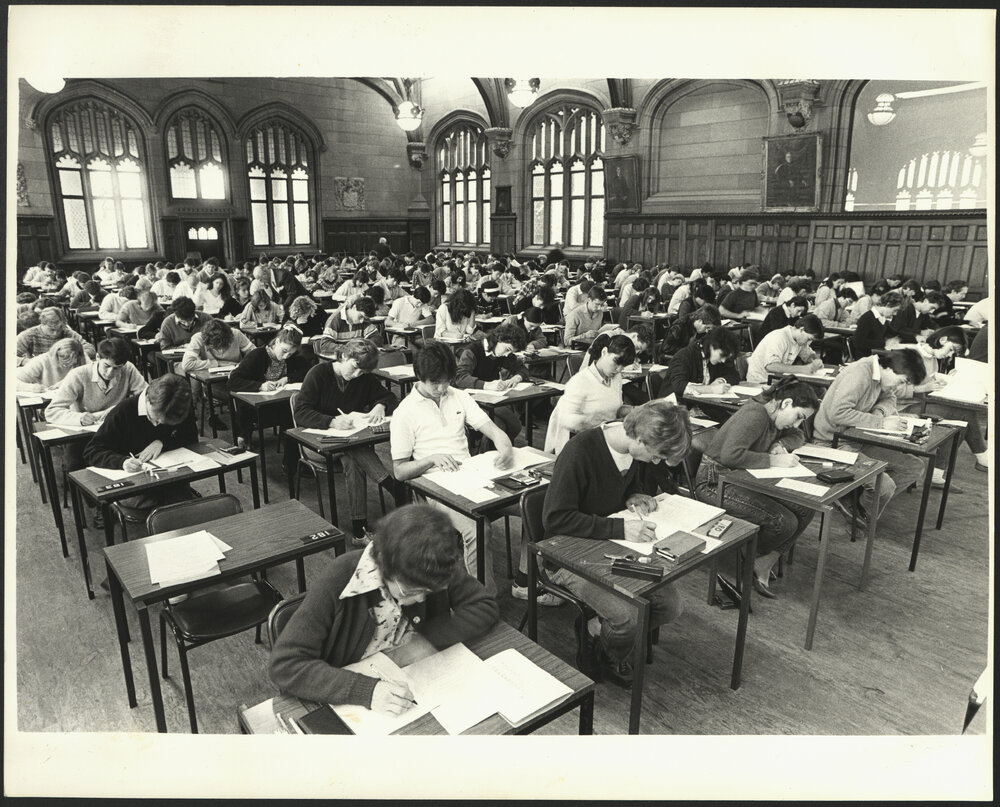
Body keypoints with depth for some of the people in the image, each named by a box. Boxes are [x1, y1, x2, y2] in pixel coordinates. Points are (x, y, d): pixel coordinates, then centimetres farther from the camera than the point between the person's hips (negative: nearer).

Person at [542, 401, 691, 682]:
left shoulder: (642, 451, -4)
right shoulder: (580, 452, -27)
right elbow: (555, 519, -29)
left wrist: (639, 497, -6)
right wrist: (620, 527, -34)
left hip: (616, 545, 7)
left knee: (670, 605, -6)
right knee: (627, 616, -23)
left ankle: (599, 628, 17)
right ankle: (611, 658, 13)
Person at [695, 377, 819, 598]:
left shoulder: (773, 415, 8)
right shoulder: (755, 415, -22)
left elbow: (798, 436, 24)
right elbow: (730, 455, -34)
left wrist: (781, 444, 0)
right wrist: (773, 460, -25)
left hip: (745, 480, 10)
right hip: (716, 483, -10)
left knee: (806, 509, -5)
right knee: (784, 522, -20)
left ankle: (763, 565, 3)